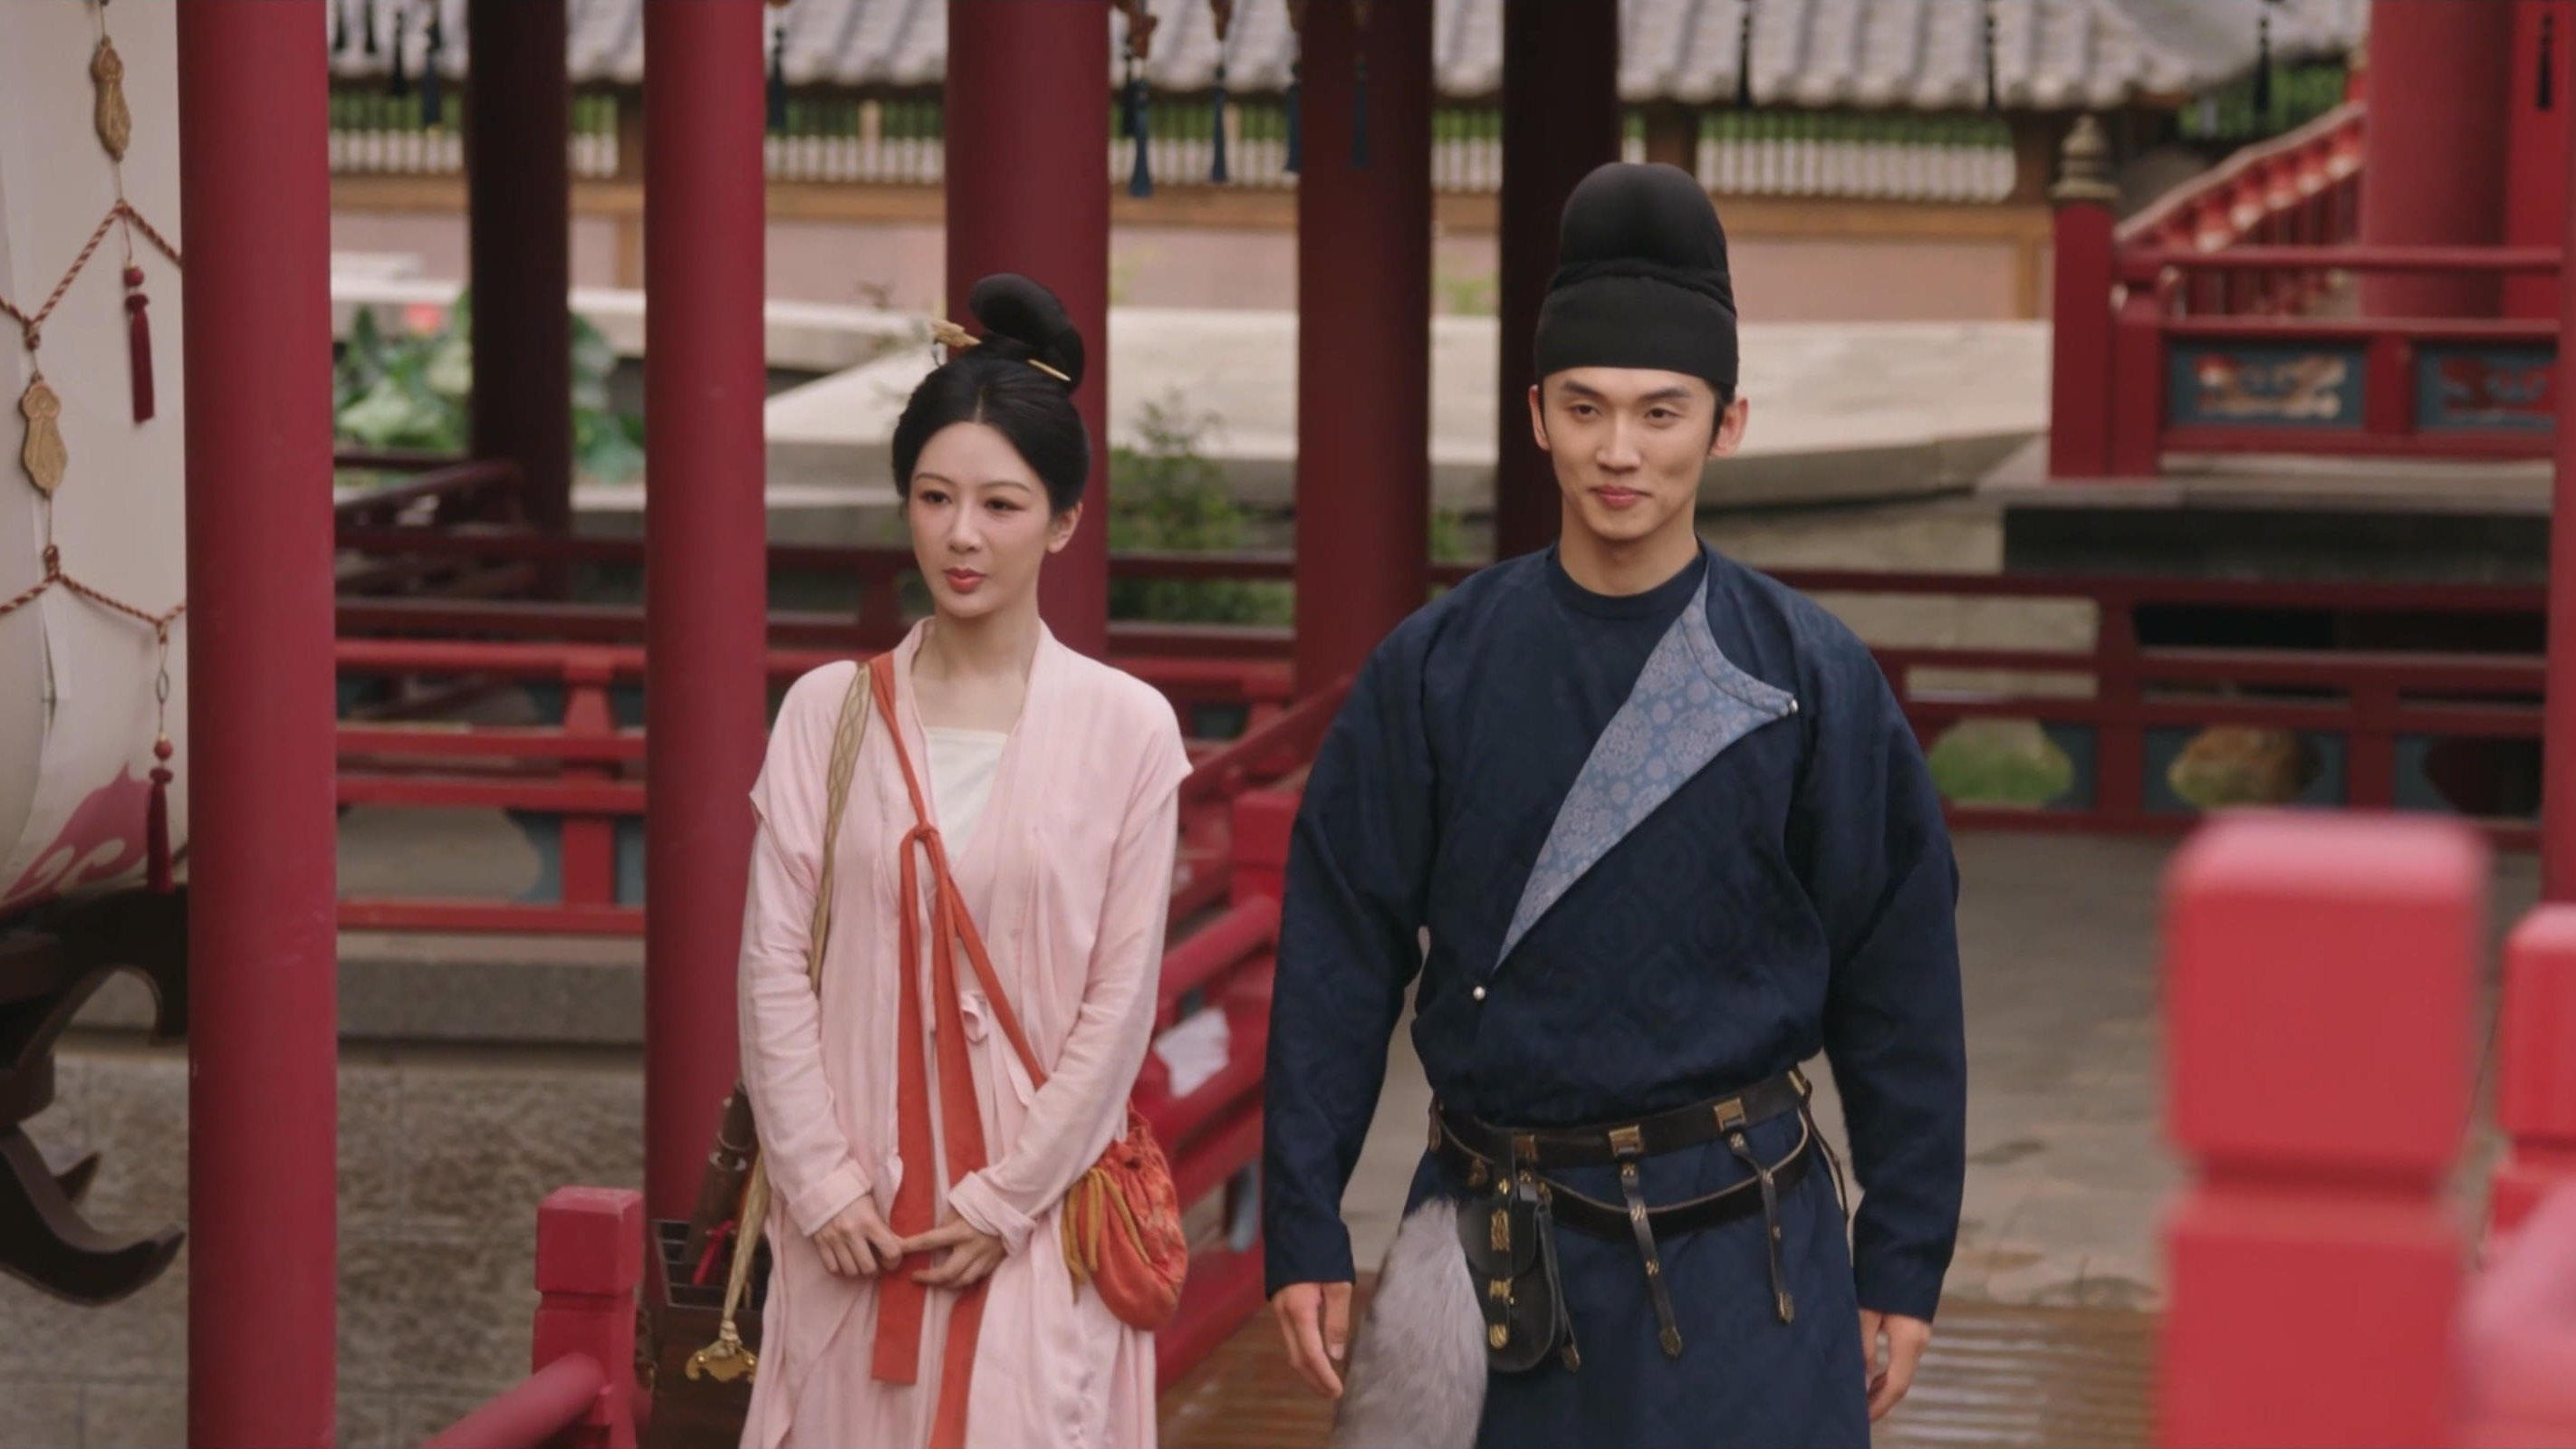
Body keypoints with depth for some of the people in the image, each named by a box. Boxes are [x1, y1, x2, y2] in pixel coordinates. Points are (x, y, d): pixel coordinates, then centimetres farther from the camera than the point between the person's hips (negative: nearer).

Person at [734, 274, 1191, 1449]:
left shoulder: (1124, 727, -2)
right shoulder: (828, 713, 4)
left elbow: (1121, 997, -3)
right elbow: (774, 965, 2)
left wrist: (1004, 1200, -6)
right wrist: (824, 1184, -5)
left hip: (1032, 1216, -2)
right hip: (855, 1219, 2)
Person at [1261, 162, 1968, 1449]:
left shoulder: (1811, 678, -1)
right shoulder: (1435, 669, 0)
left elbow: (1898, 982, 3)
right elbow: (1335, 962, 3)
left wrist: (1903, 1265, 2)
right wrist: (1304, 1238, -1)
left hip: (1741, 1252, -1)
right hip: (1493, 1253, 1)